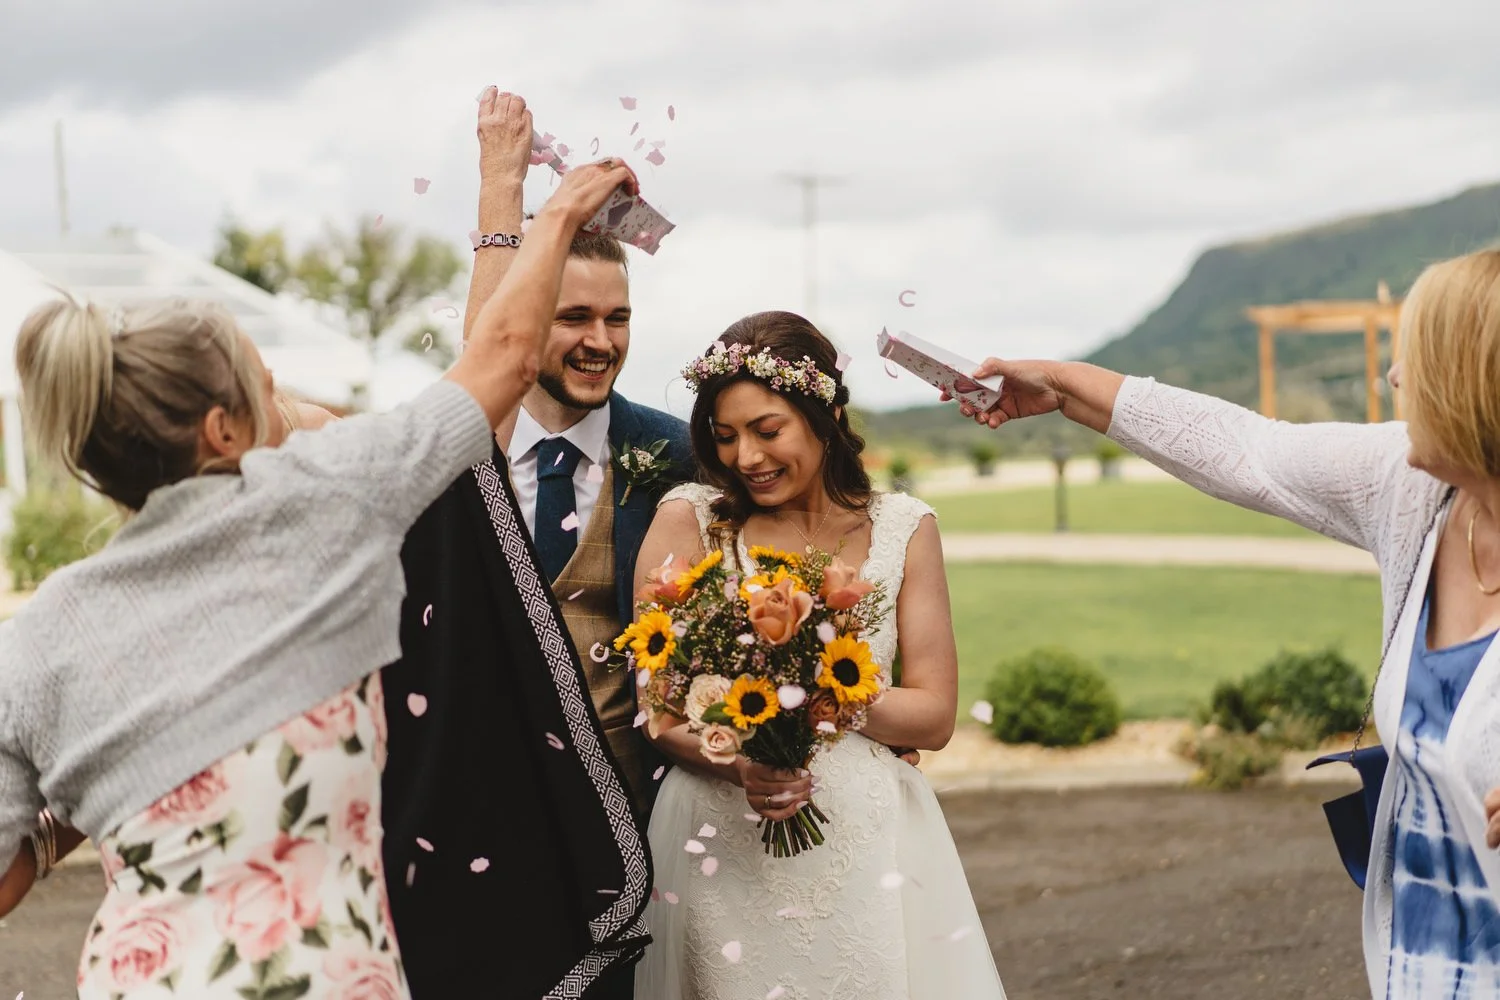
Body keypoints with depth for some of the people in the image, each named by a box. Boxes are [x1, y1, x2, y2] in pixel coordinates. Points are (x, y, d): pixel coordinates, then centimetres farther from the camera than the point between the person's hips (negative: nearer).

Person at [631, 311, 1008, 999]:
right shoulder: (690, 518, -2)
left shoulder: (903, 529, 3)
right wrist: (738, 760, -23)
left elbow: (935, 717, 1)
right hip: (720, 839, -1)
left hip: (868, 837, 2)